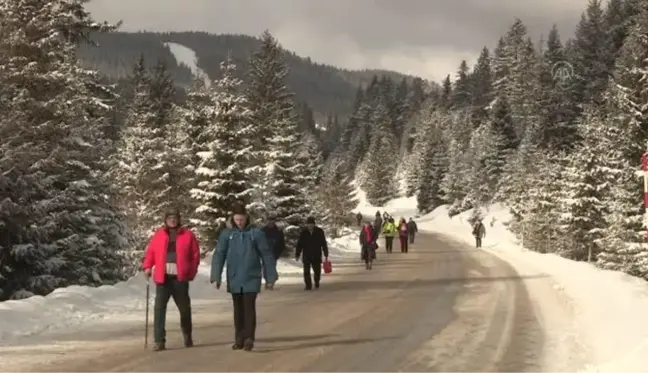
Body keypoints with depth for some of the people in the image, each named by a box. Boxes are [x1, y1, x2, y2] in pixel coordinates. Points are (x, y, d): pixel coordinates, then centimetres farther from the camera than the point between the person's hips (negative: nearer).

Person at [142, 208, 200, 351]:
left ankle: (187, 336, 32)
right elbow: (150, 251, 10)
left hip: (180, 278, 0)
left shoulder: (188, 235, 4)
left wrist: (191, 272, -3)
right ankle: (159, 340, -7)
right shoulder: (159, 234, 8)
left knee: (184, 308, 11)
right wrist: (147, 266, -5)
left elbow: (195, 255, 4)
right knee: (159, 308, -8)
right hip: (163, 277, 0)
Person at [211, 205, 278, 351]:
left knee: (249, 308, -9)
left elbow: (267, 256, 1)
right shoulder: (227, 234, 2)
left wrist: (270, 278, 1)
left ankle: (249, 339, -9)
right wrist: (216, 277, -9)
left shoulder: (256, 233, -3)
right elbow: (219, 256, 0)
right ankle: (239, 339, 16)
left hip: (251, 279, -2)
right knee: (238, 309, 9)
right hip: (234, 279, 2)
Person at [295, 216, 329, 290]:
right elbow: (299, 244, 5)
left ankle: (316, 282, 31)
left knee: (317, 271, 4)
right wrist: (297, 254, 3)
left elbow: (324, 244, 4)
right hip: (306, 256, 0)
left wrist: (326, 255, 4)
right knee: (306, 272, -5)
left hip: (317, 256, 0)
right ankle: (308, 285, 3)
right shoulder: (303, 232, 0)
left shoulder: (319, 231, -1)